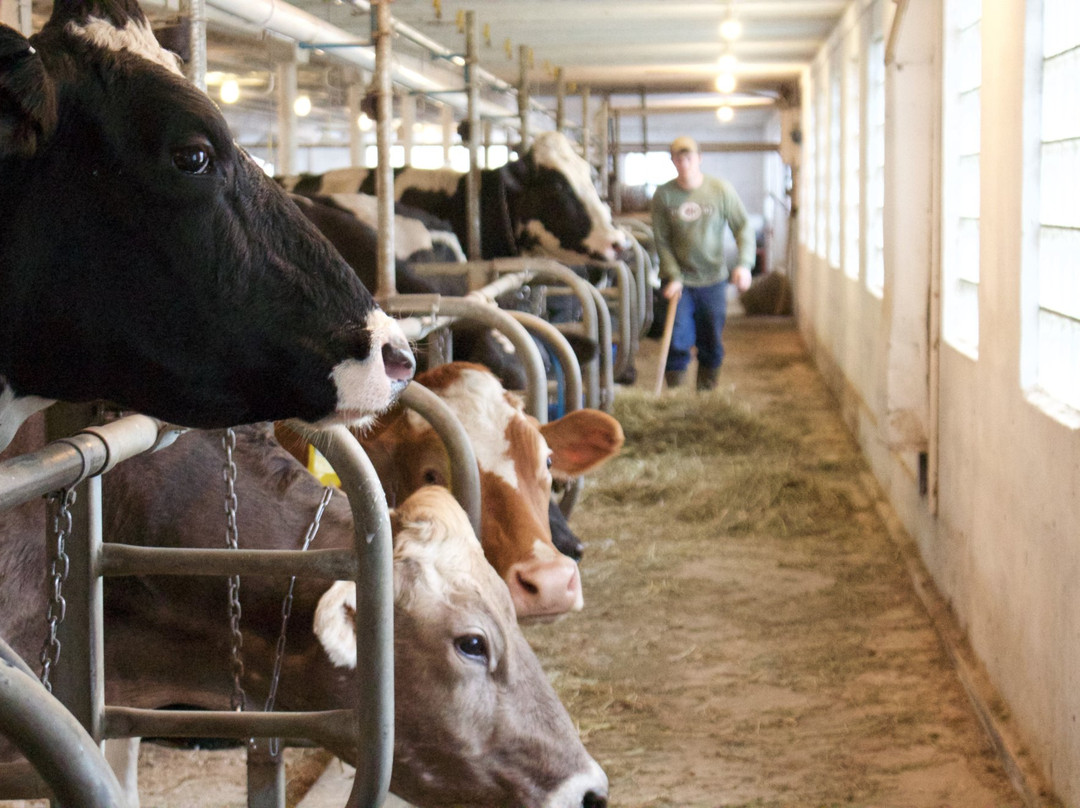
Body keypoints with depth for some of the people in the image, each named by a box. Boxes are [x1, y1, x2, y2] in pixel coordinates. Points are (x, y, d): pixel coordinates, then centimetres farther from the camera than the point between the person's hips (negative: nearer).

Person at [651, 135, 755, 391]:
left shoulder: (721, 190, -4)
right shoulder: (663, 195, -4)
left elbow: (743, 227, -2)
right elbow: (662, 241, -3)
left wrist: (744, 264, -16)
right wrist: (673, 278, -11)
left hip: (713, 278, 1)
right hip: (679, 280, -1)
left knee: (711, 343, 7)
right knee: (678, 342, -7)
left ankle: (707, 387, 23)